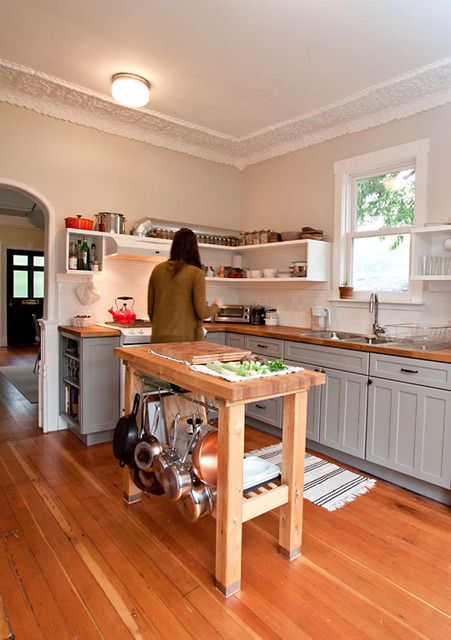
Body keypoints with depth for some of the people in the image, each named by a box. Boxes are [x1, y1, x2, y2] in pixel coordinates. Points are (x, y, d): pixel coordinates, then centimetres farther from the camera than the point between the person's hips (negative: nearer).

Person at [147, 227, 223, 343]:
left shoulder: (157, 270, 3)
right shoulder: (196, 273, -9)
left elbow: (150, 309, 8)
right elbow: (202, 313, -10)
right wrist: (216, 305, 10)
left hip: (159, 338, 4)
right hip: (186, 337, -4)